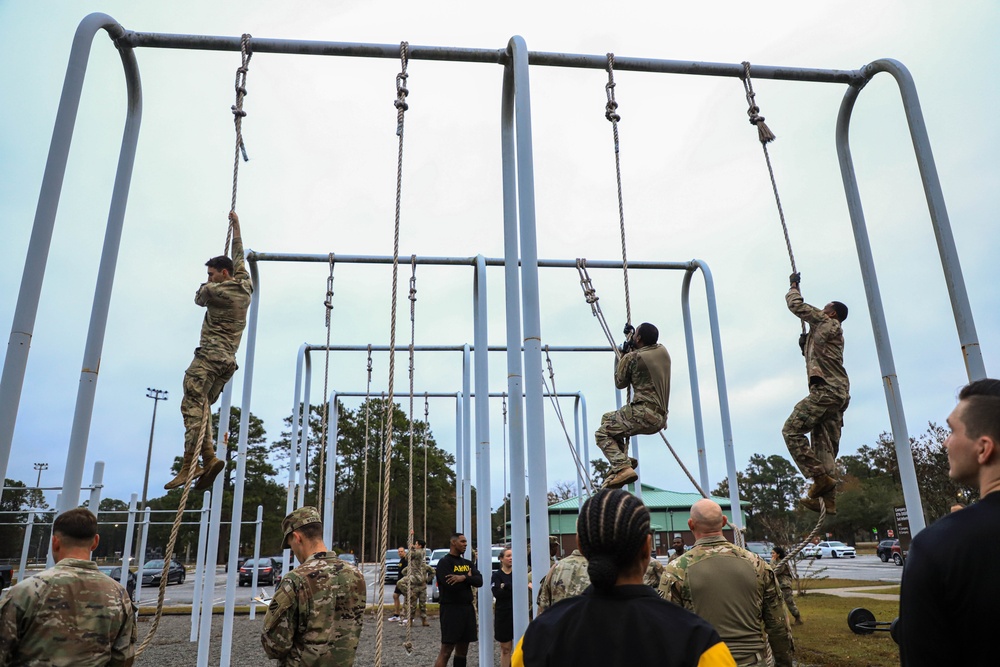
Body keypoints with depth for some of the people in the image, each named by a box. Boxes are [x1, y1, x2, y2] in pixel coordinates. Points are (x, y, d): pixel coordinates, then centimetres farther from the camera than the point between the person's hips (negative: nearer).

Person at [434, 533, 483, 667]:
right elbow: (451, 586, -21)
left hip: (468, 609, 7)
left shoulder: (468, 563, 15)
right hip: (451, 609, -7)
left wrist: (464, 578, -19)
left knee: (462, 650, 12)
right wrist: (469, 579, -5)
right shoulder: (444, 562, -8)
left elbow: (479, 581, -1)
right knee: (446, 651, -9)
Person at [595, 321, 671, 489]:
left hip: (644, 414, -9)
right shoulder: (662, 351, 10)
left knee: (602, 433, -2)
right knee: (608, 418, 23)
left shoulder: (632, 357, -11)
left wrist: (623, 356, 12)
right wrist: (631, 350, 36)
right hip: (660, 418, 9)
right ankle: (622, 459, 14)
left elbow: (620, 383, 6)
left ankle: (623, 467, -21)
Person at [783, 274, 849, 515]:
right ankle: (828, 499, -1)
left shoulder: (826, 323, 3)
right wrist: (806, 345, 21)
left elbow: (796, 305, 3)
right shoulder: (832, 332, 29)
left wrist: (794, 285, 19)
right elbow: (815, 359, 34)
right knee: (826, 448, 4)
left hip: (826, 390, -10)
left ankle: (821, 477, -17)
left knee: (792, 431, -12)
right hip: (839, 393, 10)